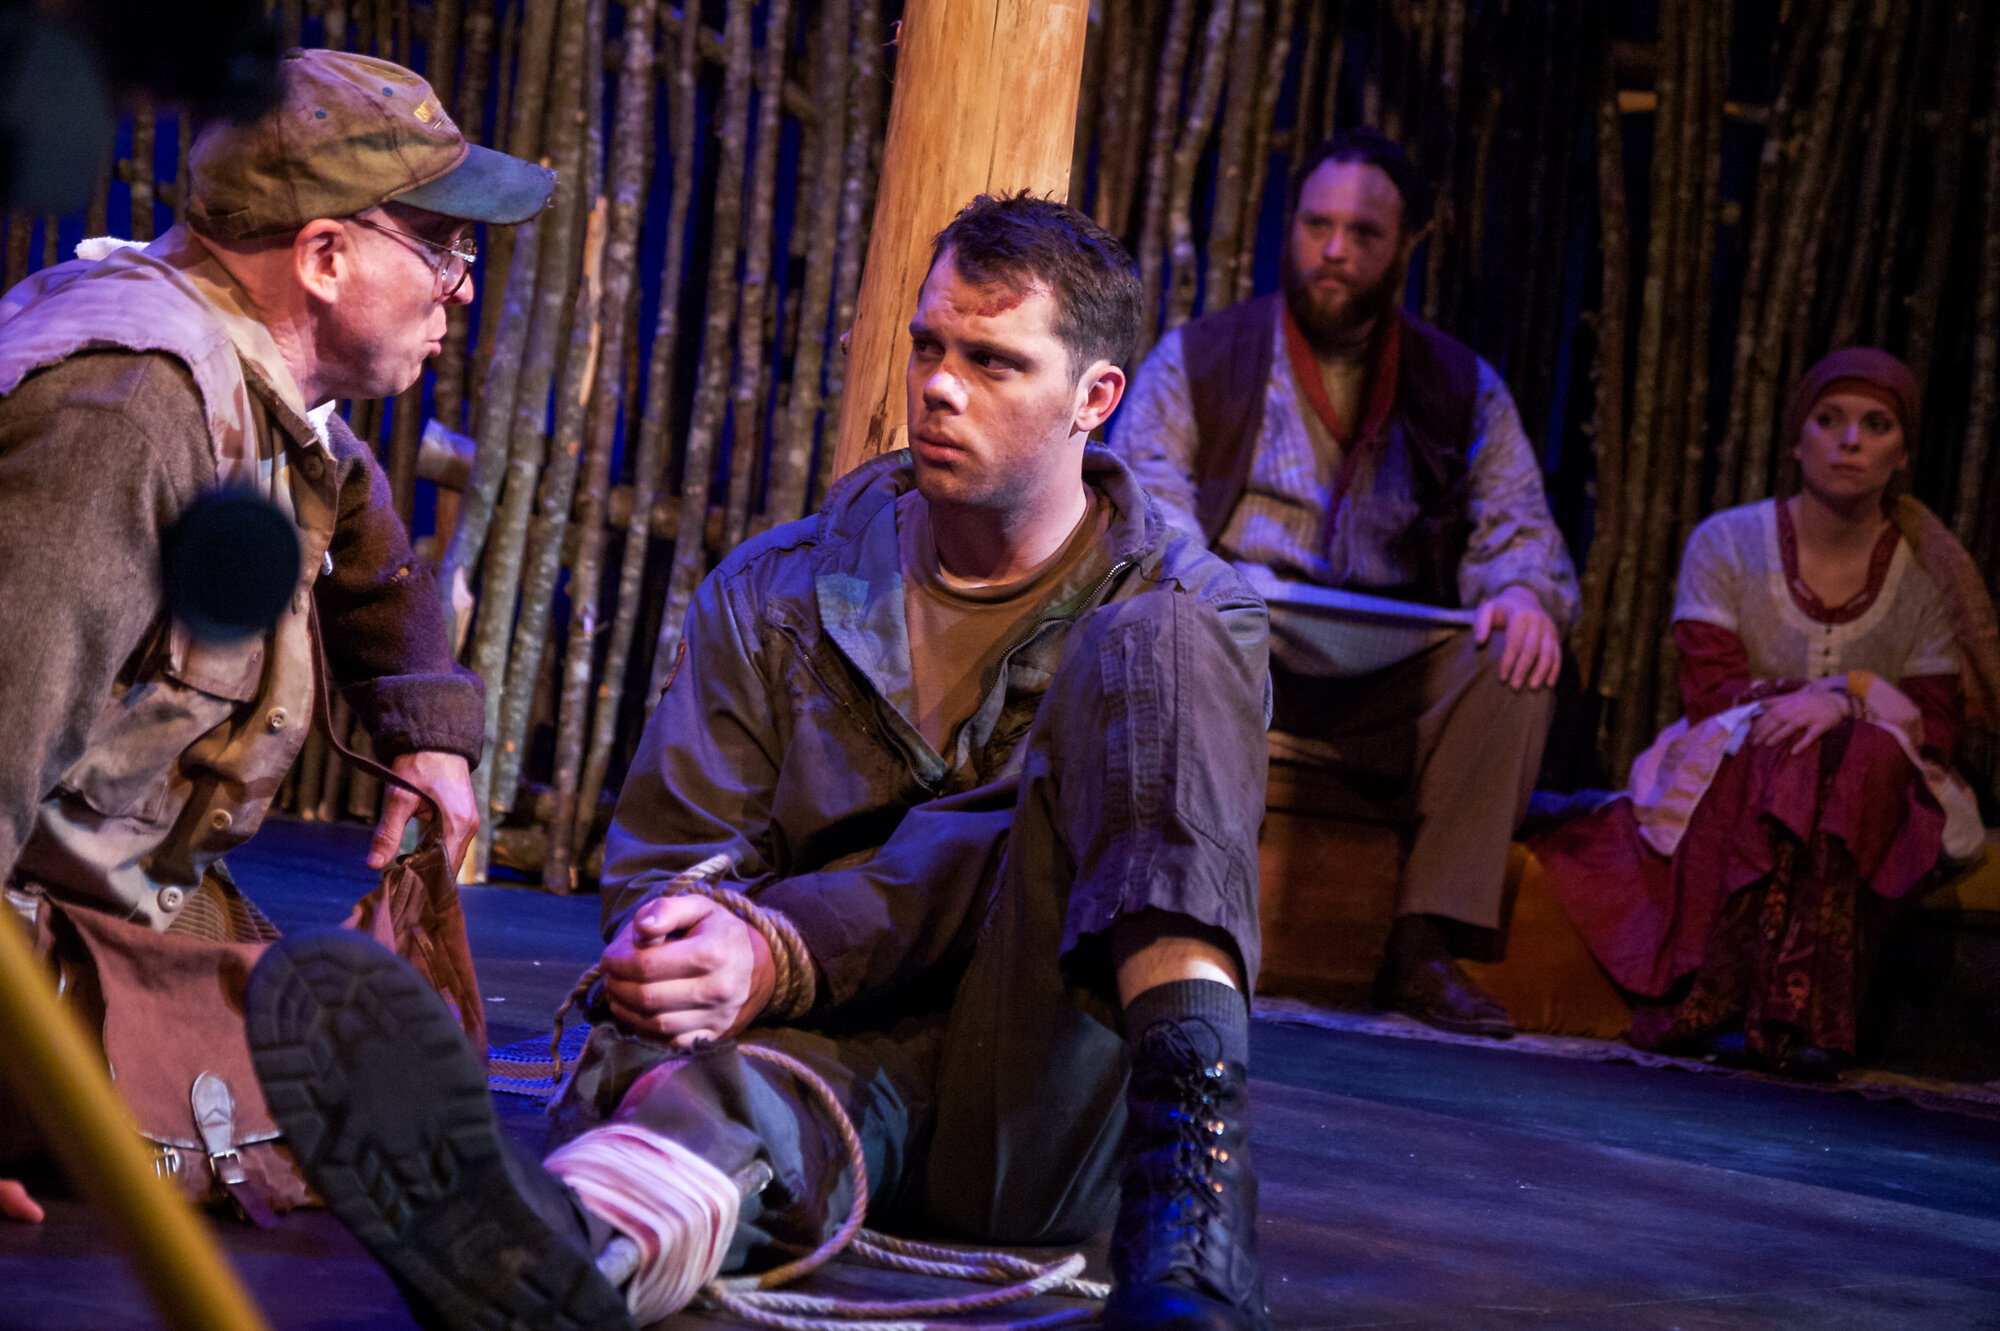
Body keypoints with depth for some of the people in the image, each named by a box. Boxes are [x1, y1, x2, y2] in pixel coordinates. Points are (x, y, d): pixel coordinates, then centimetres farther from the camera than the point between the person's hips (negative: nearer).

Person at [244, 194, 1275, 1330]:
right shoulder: (776, 597, 16)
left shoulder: (1192, 615, 7)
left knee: (1149, 645, -21)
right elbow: (667, 861, 9)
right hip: (842, 1054, 1)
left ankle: (1191, 1139, -44)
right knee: (721, 1085, -38)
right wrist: (671, 950, -18)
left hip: (1054, 1099, -1)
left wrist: (778, 952, -24)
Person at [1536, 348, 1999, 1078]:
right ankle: (1795, 1012, -43)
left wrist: (1843, 703, -23)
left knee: (1873, 753, -34)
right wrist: (1855, 691, -19)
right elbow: (1710, 692, -7)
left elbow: (1936, 727, -2)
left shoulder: (1928, 574, 4)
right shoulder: (1728, 543, 2)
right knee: (1781, 749, -34)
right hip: (1733, 780, -1)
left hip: (1871, 800, 1)